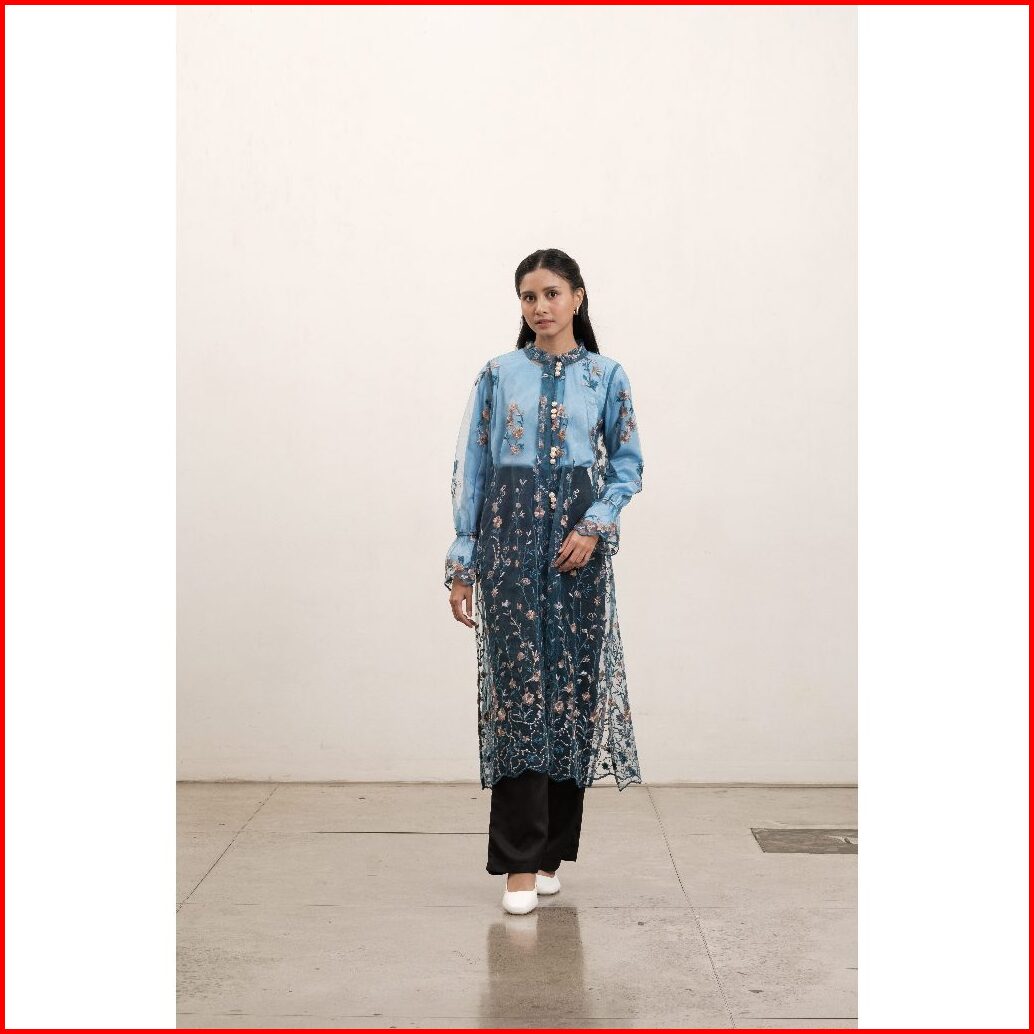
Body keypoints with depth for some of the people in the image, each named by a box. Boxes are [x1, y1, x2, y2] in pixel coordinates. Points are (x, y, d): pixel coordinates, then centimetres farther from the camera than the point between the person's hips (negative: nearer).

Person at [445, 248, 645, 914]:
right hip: (510, 539, -1)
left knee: (573, 684, 3)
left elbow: (628, 464, 8)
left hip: (579, 546, 1)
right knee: (517, 688, -7)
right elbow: (472, 468, 5)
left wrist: (596, 527, -9)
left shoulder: (606, 376, 6)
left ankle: (552, 850, 18)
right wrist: (462, 563, 0)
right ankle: (519, 863, -3)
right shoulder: (498, 375, 6)